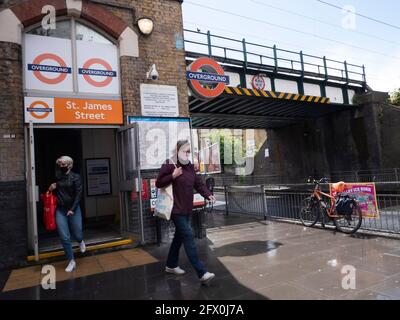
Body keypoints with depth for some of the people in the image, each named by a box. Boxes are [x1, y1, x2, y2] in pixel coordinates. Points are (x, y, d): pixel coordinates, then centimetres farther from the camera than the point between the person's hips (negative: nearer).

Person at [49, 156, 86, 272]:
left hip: (73, 209, -2)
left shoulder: (75, 177, -5)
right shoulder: (57, 176, 6)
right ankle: (71, 261, 13)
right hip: (60, 210, 2)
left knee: (77, 234, 6)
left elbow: (78, 194, -10)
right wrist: (51, 187, -2)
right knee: (64, 238, -1)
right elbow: (50, 191, 22)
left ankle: (81, 241, 45)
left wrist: (72, 209, -16)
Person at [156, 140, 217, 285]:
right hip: (176, 209, -8)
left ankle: (171, 265, 35)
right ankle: (202, 273, -8)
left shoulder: (190, 166, 10)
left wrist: (208, 194, -7)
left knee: (179, 237, 17)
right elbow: (158, 183, -8)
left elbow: (198, 183, 8)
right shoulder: (169, 165, -10)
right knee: (188, 237, -10)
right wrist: (173, 176, -20)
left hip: (187, 209, 8)